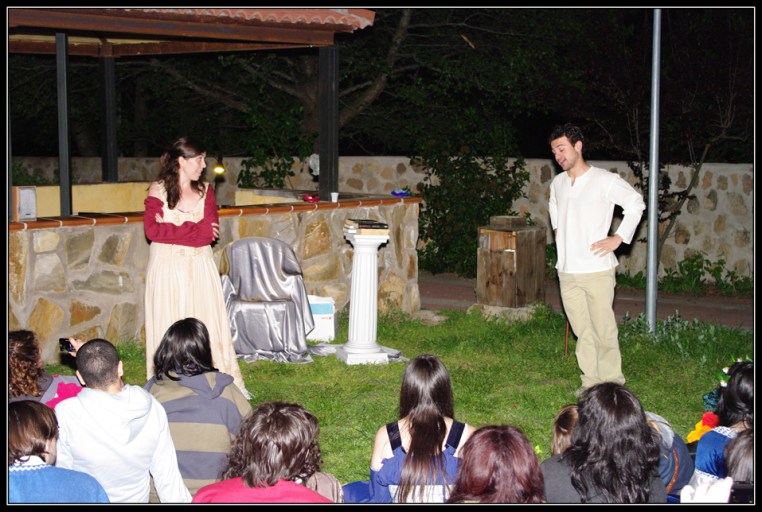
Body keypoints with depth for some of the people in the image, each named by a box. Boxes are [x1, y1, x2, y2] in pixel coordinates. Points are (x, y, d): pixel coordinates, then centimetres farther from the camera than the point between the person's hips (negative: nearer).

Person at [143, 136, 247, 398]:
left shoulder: (205, 190, 7)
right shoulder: (158, 190, -2)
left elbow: (210, 232, -5)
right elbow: (152, 231, -14)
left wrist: (172, 229, -12)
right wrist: (194, 230, -11)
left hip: (199, 267, 3)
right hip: (167, 266, -3)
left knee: (207, 321, 3)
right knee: (169, 324, 0)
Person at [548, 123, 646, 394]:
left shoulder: (605, 180, -9)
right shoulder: (558, 182, 11)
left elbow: (636, 203, -2)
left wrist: (618, 238, -6)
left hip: (597, 270, -5)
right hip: (567, 271, 6)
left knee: (604, 330, -2)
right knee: (583, 331, 10)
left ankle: (612, 382, 9)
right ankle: (591, 382, 19)